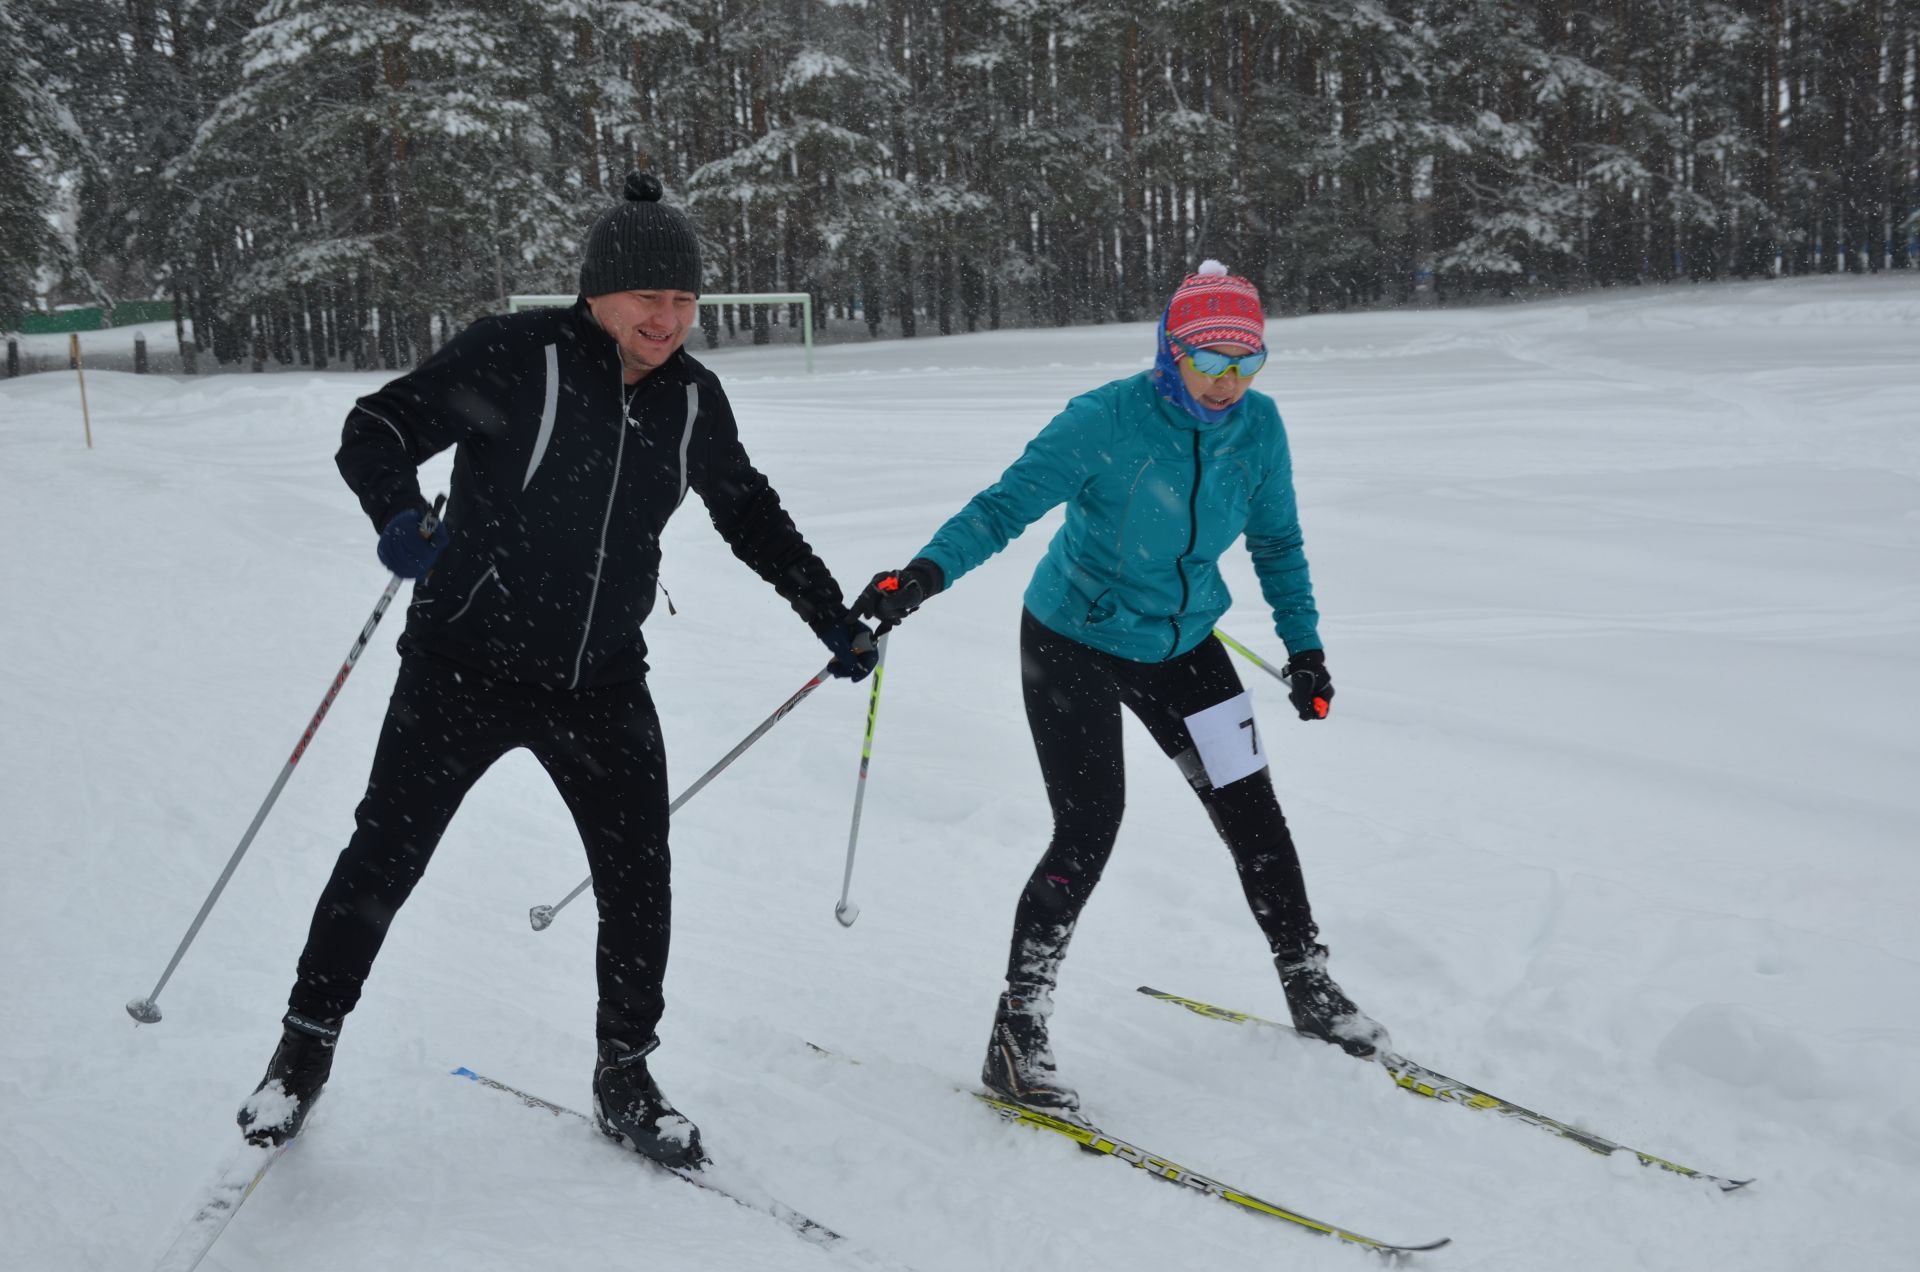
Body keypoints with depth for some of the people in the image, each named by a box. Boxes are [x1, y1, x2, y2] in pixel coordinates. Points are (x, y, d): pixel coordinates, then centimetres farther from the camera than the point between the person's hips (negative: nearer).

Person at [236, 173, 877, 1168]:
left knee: (638, 880, 1)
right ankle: (308, 1042, 26)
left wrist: (832, 618, 20)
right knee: (385, 855, 4)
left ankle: (625, 1080, 19)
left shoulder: (693, 400, 2)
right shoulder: (514, 358, -15)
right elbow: (377, 429, -16)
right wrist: (399, 515, -37)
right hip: (466, 665, -4)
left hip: (601, 684, 4)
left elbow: (749, 514, 18)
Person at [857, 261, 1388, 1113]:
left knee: (1253, 813, 8)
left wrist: (1303, 643, 7)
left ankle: (1310, 990, 29)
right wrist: (927, 572, -44)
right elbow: (1007, 505, -28)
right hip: (1075, 644, -5)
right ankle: (1016, 1034, -4)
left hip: (1184, 644, 5)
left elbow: (1276, 542, 7)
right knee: (1088, 829, -15)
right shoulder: (1107, 421, -24)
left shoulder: (1258, 426, -8)